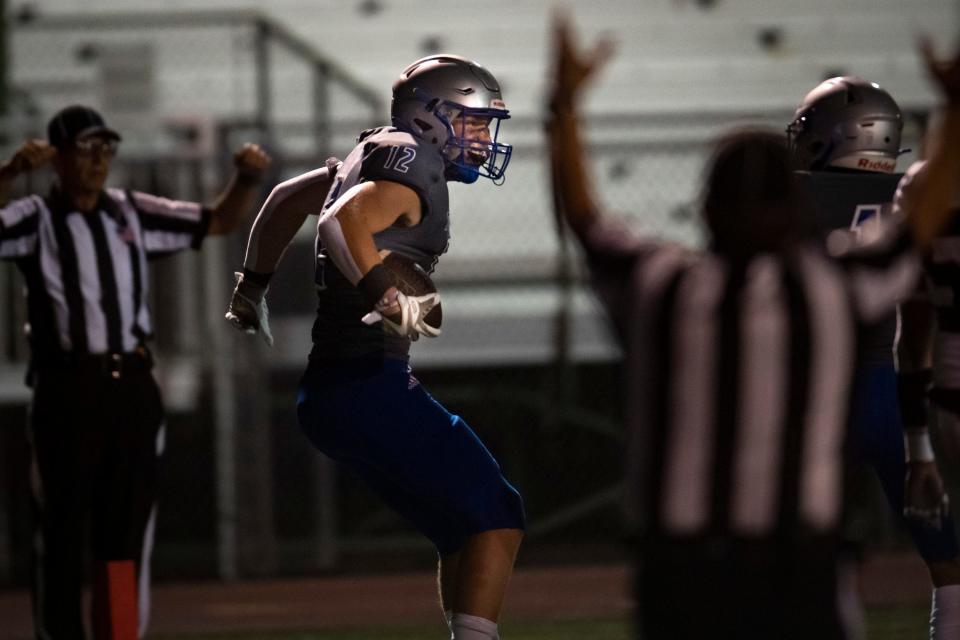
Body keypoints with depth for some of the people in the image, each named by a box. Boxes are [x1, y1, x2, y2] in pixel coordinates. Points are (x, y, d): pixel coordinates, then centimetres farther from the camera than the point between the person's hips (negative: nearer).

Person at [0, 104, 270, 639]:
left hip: (133, 389, 4)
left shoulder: (135, 214, 13)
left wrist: (248, 179, 1)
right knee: (62, 533, -1)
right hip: (67, 390, -4)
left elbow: (221, 221, 19)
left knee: (127, 530, 7)